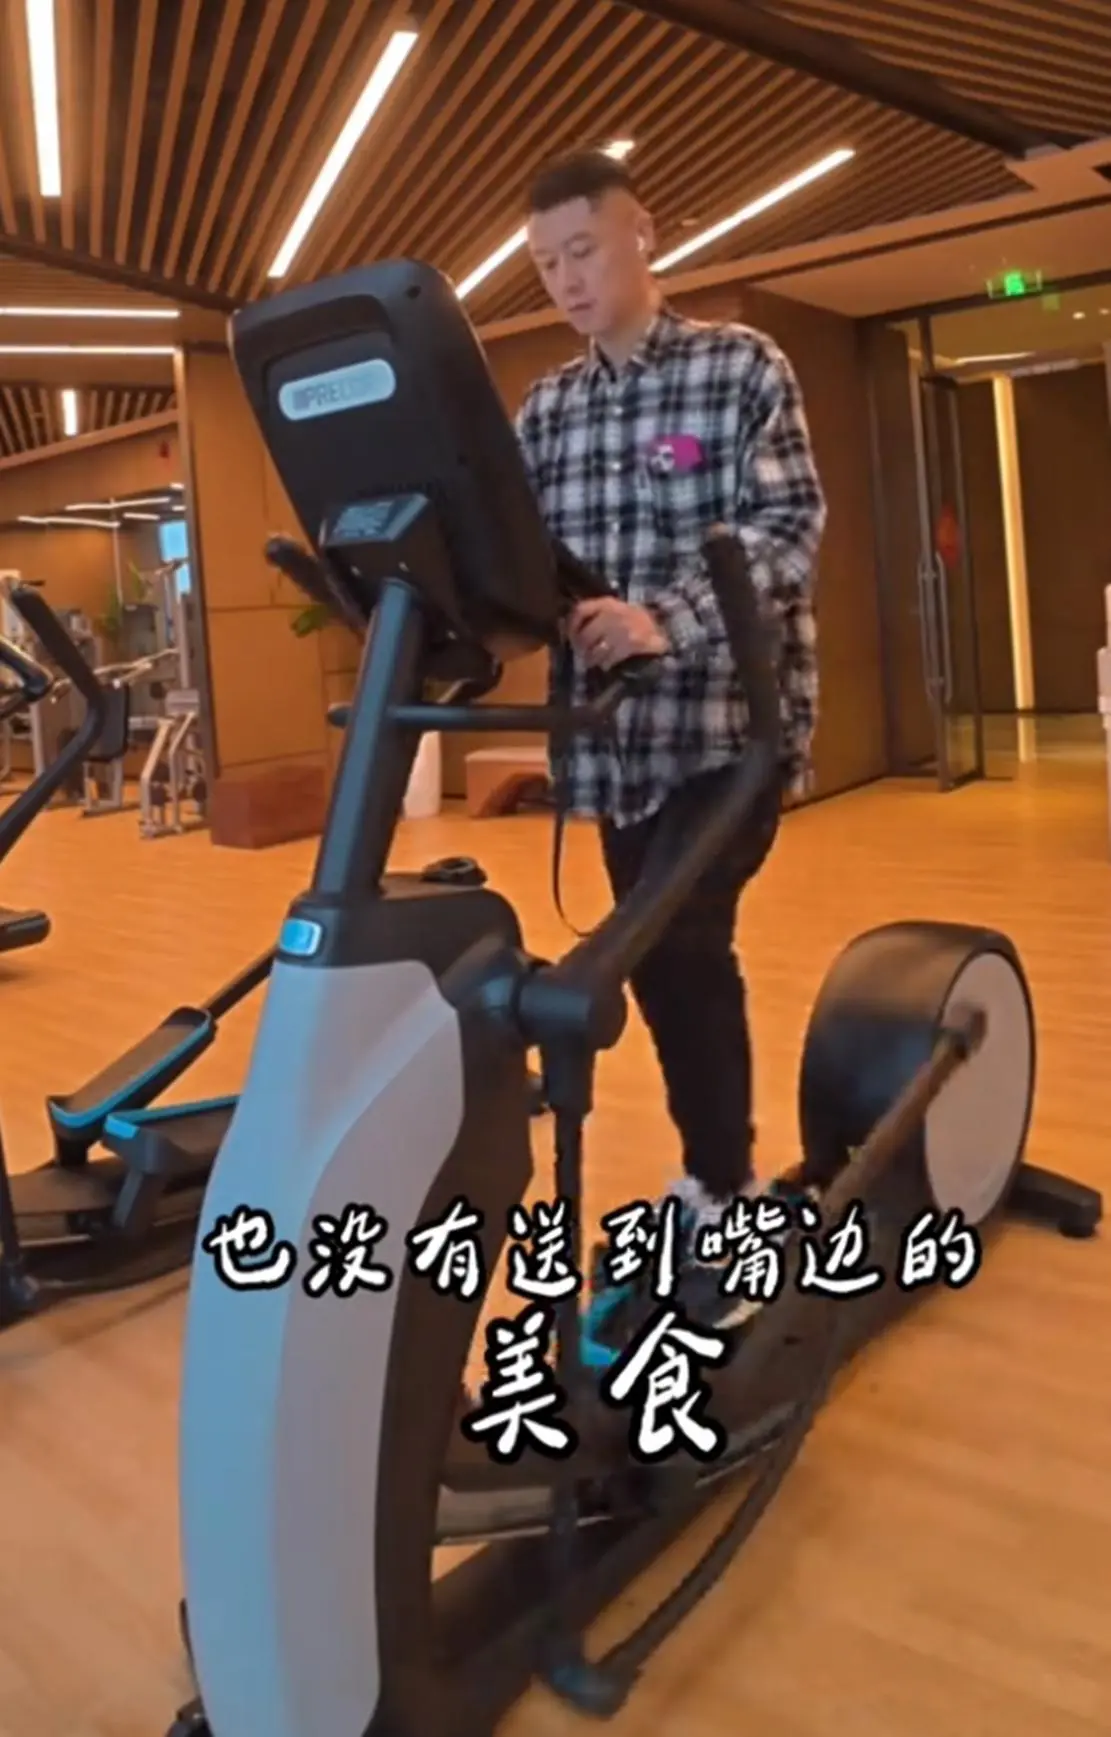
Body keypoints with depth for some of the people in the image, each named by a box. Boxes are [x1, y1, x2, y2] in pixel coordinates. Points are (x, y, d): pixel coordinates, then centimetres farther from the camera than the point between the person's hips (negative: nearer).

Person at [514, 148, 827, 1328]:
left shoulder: (743, 367, 0)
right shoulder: (544, 409, 14)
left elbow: (785, 533, -12)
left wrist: (667, 622, -27)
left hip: (727, 719, -4)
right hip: (614, 731, 5)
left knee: (677, 956, -9)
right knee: (672, 960, 10)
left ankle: (713, 1197, 8)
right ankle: (723, 1183, 26)